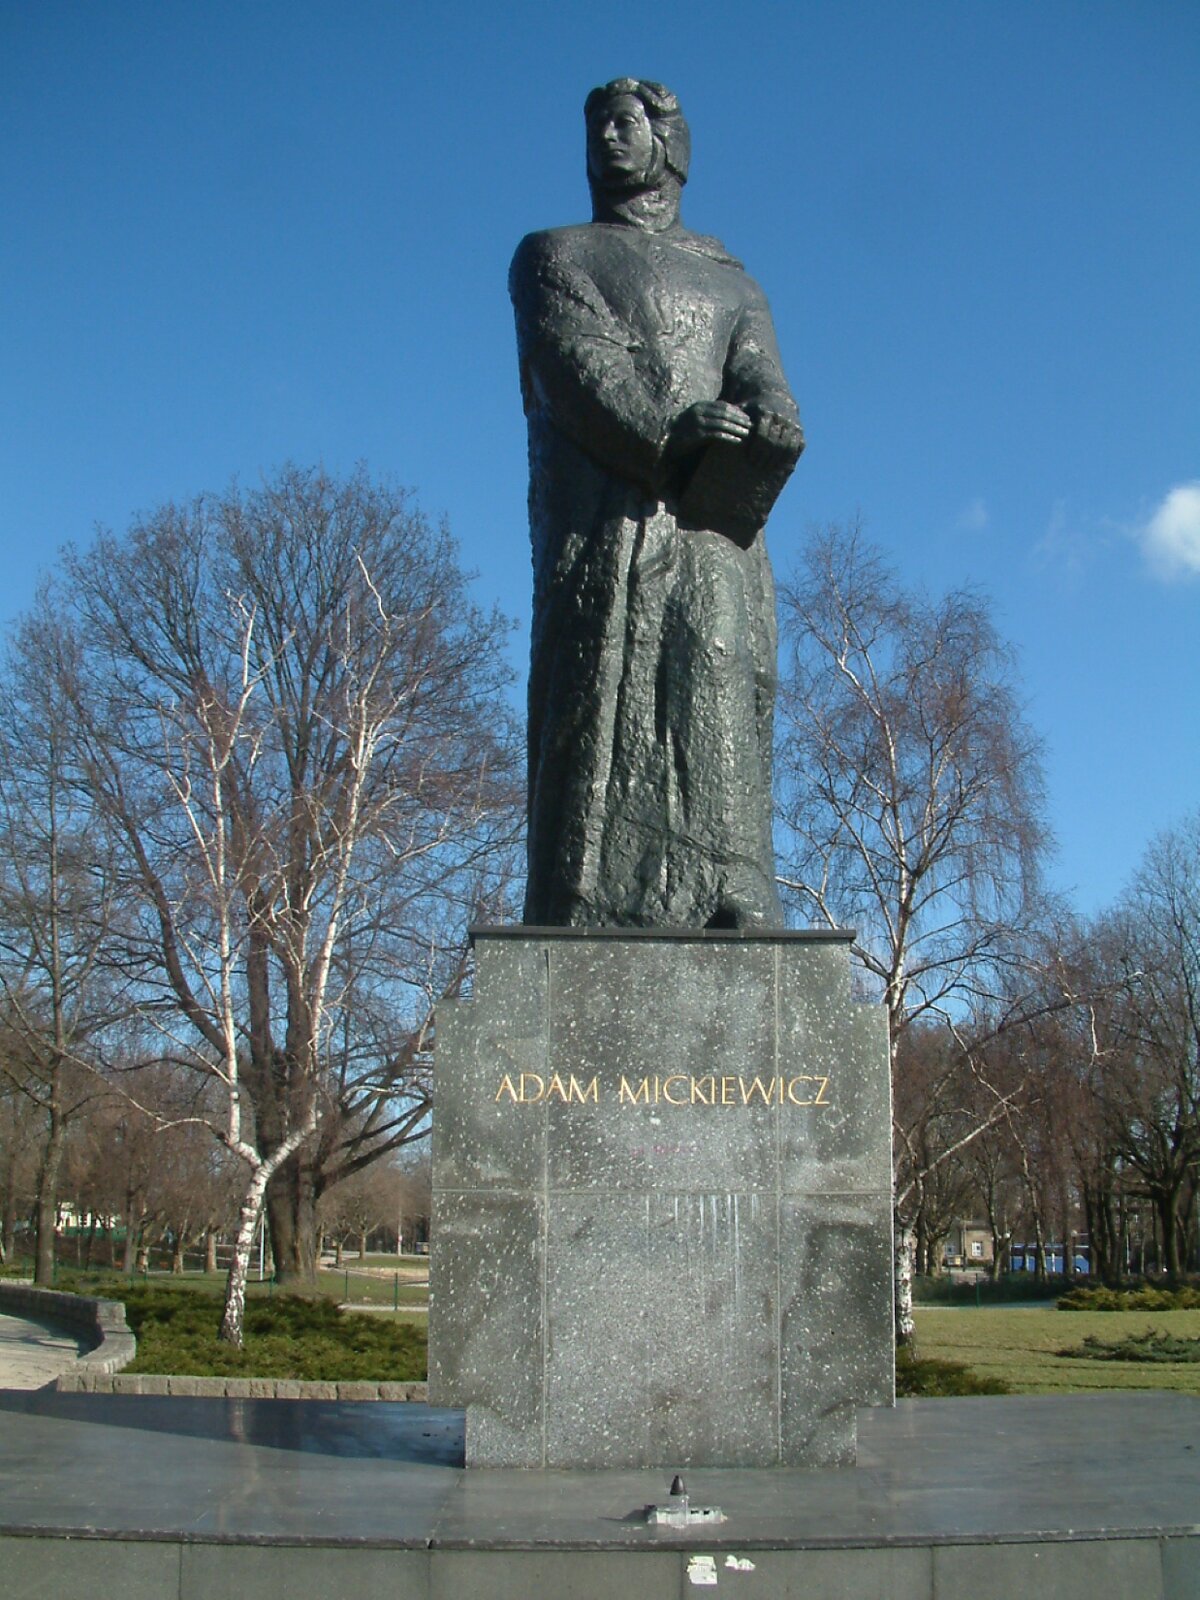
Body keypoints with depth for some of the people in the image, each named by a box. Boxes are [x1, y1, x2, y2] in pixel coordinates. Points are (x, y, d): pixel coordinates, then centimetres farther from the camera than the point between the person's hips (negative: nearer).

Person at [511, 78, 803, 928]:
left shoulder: (731, 281, 29)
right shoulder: (553, 255, 22)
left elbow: (769, 399, 10)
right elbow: (578, 363, 1)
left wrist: (767, 429, -16)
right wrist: (668, 432, -18)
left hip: (714, 526, 2)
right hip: (603, 523, -2)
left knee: (717, 708, -11)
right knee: (603, 699, -13)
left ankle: (735, 905, -18)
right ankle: (594, 914, -17)